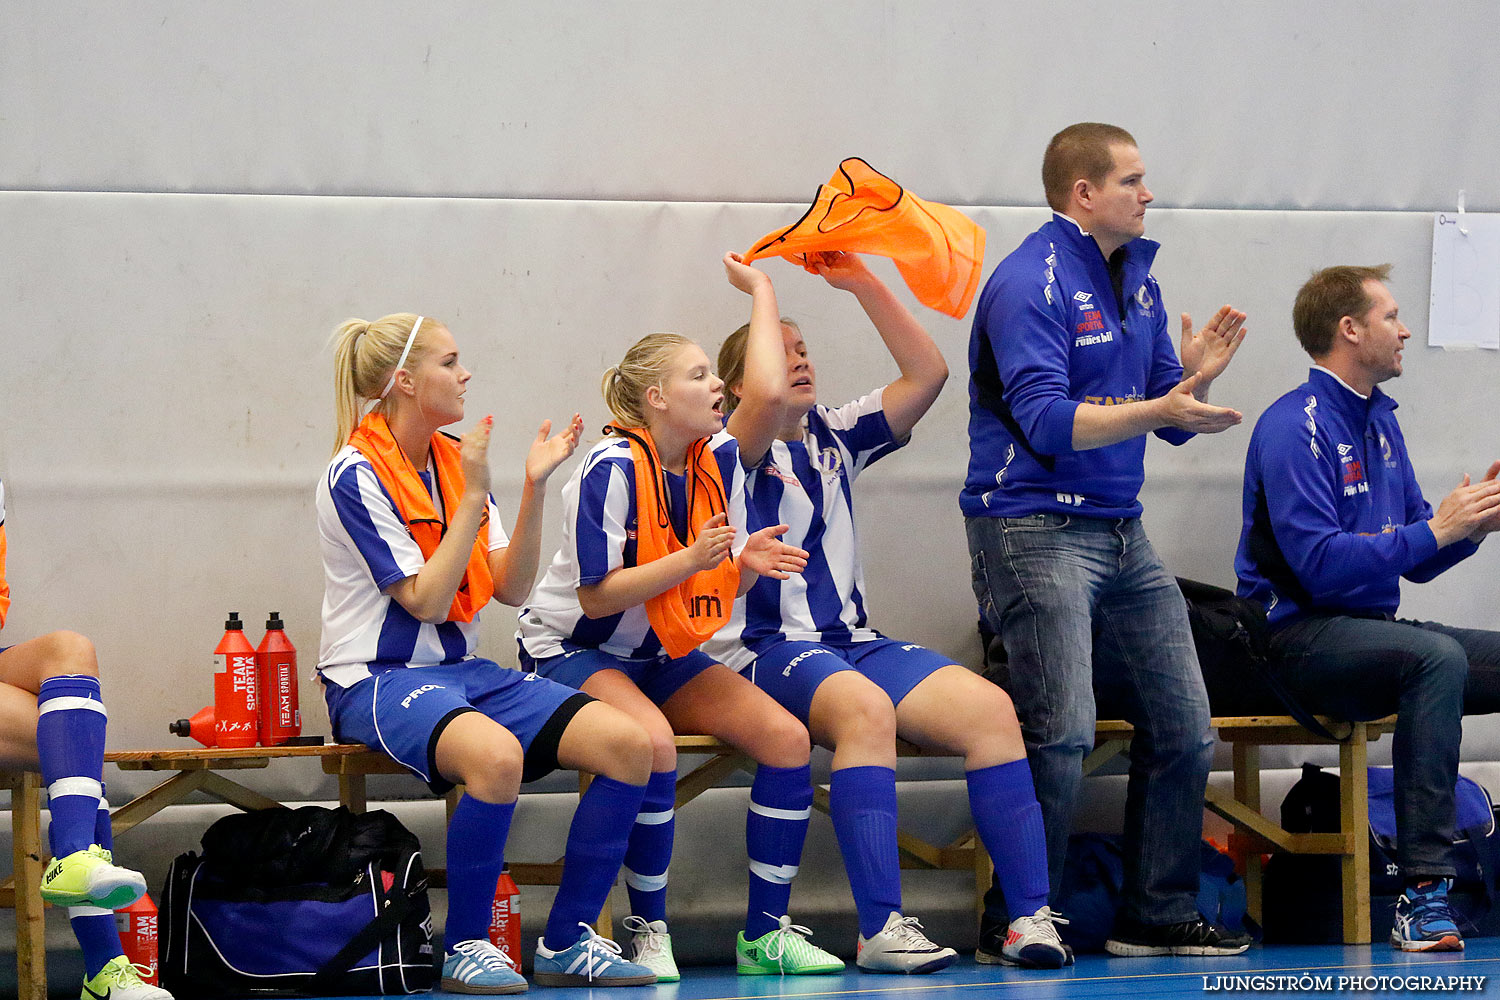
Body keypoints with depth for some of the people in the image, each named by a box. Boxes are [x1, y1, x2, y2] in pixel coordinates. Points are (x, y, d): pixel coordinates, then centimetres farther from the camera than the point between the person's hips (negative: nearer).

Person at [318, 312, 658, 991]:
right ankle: (465, 949, -21)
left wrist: (534, 487, -5)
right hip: (378, 680, -7)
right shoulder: (356, 476, -10)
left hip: (461, 670, 8)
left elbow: (510, 588, 4)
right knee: (497, 753, -39)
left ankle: (566, 943, -4)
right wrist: (472, 496, -16)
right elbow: (425, 600, -16)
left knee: (629, 743, -13)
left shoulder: (455, 458, 11)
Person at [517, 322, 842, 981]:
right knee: (652, 740, -37)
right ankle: (649, 931, -20)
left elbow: (725, 583, 6)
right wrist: (691, 560, -30)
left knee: (787, 737, -13)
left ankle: (766, 933, -5)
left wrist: (749, 564, -18)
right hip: (572, 650, -7)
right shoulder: (611, 469, -20)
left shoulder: (719, 458, 0)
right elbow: (596, 597, -22)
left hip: (666, 656, 7)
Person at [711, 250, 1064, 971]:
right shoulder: (735, 448, 0)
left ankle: (1031, 918, -23)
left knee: (989, 707, -19)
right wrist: (761, 291, -8)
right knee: (864, 707, -39)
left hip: (852, 641, 7)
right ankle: (880, 929, -42)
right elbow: (766, 396, -23)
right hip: (766, 649, -6)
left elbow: (927, 374, 13)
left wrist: (862, 284, 8)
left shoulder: (835, 437, 19)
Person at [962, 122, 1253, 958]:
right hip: (1036, 528, -9)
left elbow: (1174, 420, 15)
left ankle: (1159, 914, 16)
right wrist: (1160, 407, -28)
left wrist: (1197, 378, -6)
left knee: (1182, 726, 6)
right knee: (1062, 733, -15)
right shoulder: (1031, 283, -11)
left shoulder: (1137, 281, 15)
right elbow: (1047, 421, -21)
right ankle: (1016, 926, -4)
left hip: (1122, 532, 9)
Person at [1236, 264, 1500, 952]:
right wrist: (1435, 530, -18)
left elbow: (1416, 559, 19)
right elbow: (1321, 564, -21)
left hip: (1373, 629, 9)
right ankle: (1422, 892, -38)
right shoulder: (1294, 428, -11)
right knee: (1437, 657, -35)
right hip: (1301, 634, -9)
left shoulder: (1380, 423, 18)